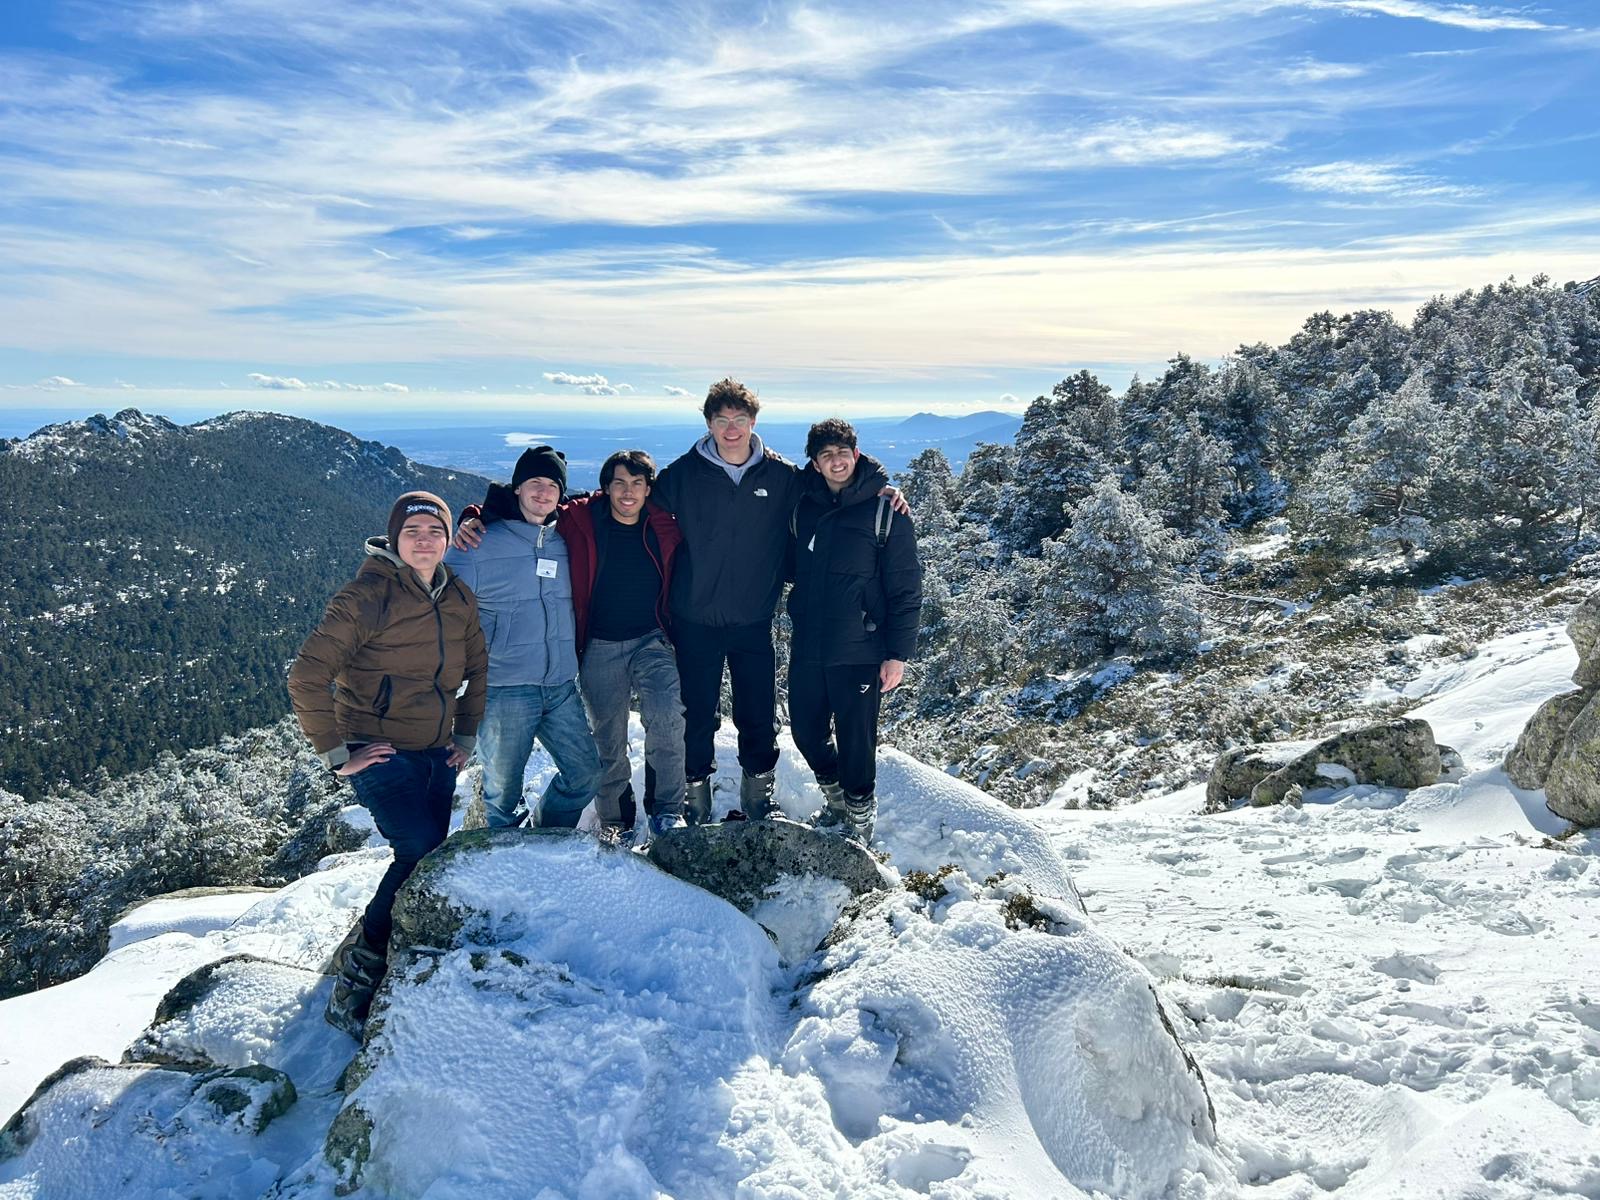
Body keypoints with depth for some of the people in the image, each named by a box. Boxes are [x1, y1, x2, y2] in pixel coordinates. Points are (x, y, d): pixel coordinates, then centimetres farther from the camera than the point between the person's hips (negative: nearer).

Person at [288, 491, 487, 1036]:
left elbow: (478, 668, 21)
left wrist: (466, 734, 13)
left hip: (436, 755, 7)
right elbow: (307, 676, -16)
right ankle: (356, 980, -5)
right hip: (381, 755, -7)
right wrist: (336, 754, -15)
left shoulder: (459, 599, 5)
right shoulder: (367, 596, -14)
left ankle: (367, 944, 30)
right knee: (421, 853, -20)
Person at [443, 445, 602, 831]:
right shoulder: (480, 542, -6)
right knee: (503, 790, 5)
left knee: (585, 776, 10)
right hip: (503, 691, -5)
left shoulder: (565, 541, 9)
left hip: (562, 687, 5)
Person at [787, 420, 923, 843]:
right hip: (807, 647, 5)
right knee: (806, 730, 14)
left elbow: (906, 588, -7)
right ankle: (836, 799, 39)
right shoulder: (804, 506, 5)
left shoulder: (884, 510, -7)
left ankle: (860, 816, 27)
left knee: (856, 739, 4)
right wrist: (800, 622, 8)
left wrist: (897, 653, -10)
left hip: (859, 650, -5)